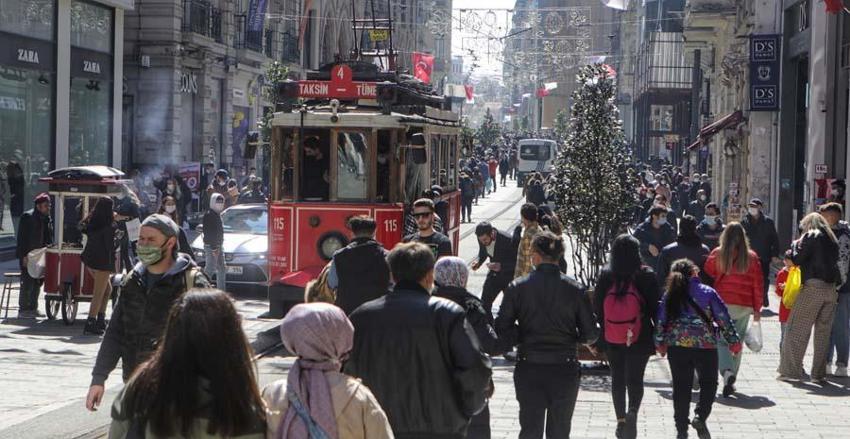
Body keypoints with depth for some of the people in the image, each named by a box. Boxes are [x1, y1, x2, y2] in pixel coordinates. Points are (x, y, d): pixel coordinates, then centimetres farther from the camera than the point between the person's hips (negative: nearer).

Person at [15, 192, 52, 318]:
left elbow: (49, 238, 19)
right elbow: (21, 238, -14)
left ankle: (33, 308, 19)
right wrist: (24, 256, -18)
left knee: (37, 283, 10)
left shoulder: (47, 219, 12)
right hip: (27, 255, -8)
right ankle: (23, 310, -2)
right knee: (27, 283, -7)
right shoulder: (27, 217, -11)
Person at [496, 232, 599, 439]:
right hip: (564, 369, 0)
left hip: (529, 369, 0)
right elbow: (590, 333, -3)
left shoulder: (517, 287, -7)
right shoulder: (575, 289, -5)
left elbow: (502, 328, -9)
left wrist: (522, 339, 7)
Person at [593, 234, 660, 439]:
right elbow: (655, 307, -6)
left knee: (617, 379, 16)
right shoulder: (646, 276, -8)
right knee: (635, 379, 4)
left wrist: (598, 334, 10)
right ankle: (632, 412, -21)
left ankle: (620, 420, 21)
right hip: (640, 338, -2)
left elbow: (597, 307, 2)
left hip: (612, 338, 2)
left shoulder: (605, 276, -2)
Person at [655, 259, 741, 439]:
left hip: (676, 345, 3)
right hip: (706, 345, -2)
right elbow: (724, 318, -3)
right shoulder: (708, 293, -4)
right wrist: (734, 341, 5)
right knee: (708, 383, 13)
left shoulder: (669, 295, 3)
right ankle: (700, 417, -8)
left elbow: (660, 321, 6)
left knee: (681, 387, 9)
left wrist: (660, 343, 18)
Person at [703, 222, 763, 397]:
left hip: (722, 304, -2)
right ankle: (731, 380, 13)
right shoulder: (752, 257, 2)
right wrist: (757, 309, 10)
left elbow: (707, 277, 4)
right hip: (744, 306, 2)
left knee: (722, 340, 1)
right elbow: (758, 285, 4)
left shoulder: (716, 255, -2)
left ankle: (727, 371, -25)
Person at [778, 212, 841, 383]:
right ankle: (819, 373, 11)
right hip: (831, 289, 6)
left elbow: (797, 259, -5)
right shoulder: (832, 239, 17)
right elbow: (833, 262, 19)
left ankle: (791, 371, -3)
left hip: (813, 287, -6)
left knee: (797, 330, -1)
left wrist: (796, 244, 11)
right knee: (823, 332, 10)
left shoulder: (811, 236, -2)